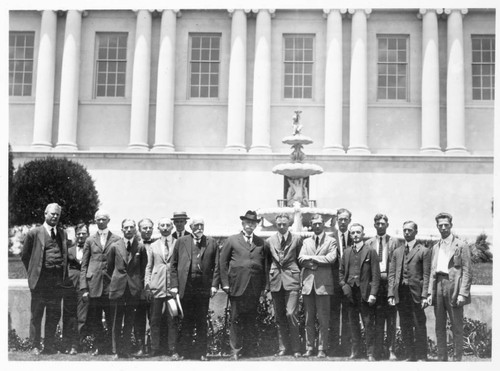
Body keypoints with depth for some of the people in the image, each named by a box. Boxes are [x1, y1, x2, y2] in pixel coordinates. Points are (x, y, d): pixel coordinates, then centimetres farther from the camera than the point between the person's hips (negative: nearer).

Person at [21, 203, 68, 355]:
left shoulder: (63, 233, 13)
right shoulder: (34, 233, 2)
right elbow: (24, 255, 8)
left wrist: (64, 276, 8)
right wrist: (33, 272, 5)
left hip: (58, 280, 4)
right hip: (40, 280, -3)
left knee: (54, 315, 7)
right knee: (36, 315, 3)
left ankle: (49, 345, 17)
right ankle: (36, 346, 12)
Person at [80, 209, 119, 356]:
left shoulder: (116, 240, 7)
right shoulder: (90, 241, 12)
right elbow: (84, 265, 10)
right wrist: (84, 288, 0)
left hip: (111, 284, -1)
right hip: (94, 284, 1)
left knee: (112, 320, 0)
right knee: (93, 320, 2)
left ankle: (109, 347, 13)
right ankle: (99, 346, 18)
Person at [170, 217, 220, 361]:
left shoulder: (211, 243, 8)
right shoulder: (181, 242, 9)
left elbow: (216, 266, 4)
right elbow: (174, 265, 7)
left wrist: (214, 285, -5)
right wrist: (174, 285, -1)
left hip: (204, 288, 0)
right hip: (186, 288, 0)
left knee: (202, 322, 5)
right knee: (186, 322, 4)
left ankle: (201, 353, 11)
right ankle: (185, 353, 10)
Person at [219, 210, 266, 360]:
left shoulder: (261, 242, 12)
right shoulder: (231, 240, 5)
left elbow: (264, 264, 11)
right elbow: (223, 262, 4)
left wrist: (263, 285, 4)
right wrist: (225, 283, -3)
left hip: (255, 288, 2)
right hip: (237, 286, -2)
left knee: (251, 319, 6)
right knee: (236, 318, 0)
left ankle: (250, 349, 13)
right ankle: (236, 348, 8)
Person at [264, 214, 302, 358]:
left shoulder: (297, 239, 3)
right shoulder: (269, 241, 9)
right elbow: (267, 263, 13)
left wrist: (299, 276, 0)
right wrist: (267, 283, 9)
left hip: (291, 280, -3)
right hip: (275, 281, 3)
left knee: (291, 314, -11)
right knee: (279, 317, 6)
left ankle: (296, 349, -1)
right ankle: (283, 347, 14)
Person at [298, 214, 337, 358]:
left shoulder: (331, 241, 6)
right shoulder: (306, 242, 17)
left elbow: (331, 259, -9)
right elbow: (301, 259, 4)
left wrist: (312, 258, -5)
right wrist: (318, 262, -9)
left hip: (323, 283, -3)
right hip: (308, 283, 3)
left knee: (323, 320, -3)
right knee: (309, 319, 6)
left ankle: (322, 349, 1)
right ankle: (309, 348, 12)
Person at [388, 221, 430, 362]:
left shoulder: (424, 251, 2)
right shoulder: (397, 252, 16)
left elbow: (426, 275, -4)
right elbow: (392, 274, 12)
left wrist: (424, 295, -12)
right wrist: (391, 294, 3)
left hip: (416, 293, -4)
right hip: (400, 293, 4)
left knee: (419, 326, -2)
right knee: (405, 326, 8)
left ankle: (421, 357, 5)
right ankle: (409, 356, 16)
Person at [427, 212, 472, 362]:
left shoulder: (461, 246, -2)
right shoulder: (435, 247, 16)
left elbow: (467, 272, -6)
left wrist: (463, 293, -14)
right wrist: (430, 292, 7)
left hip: (453, 288, -6)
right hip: (438, 288, 6)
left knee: (457, 328, -1)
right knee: (439, 328, 9)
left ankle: (457, 359, 4)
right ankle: (441, 359, 15)